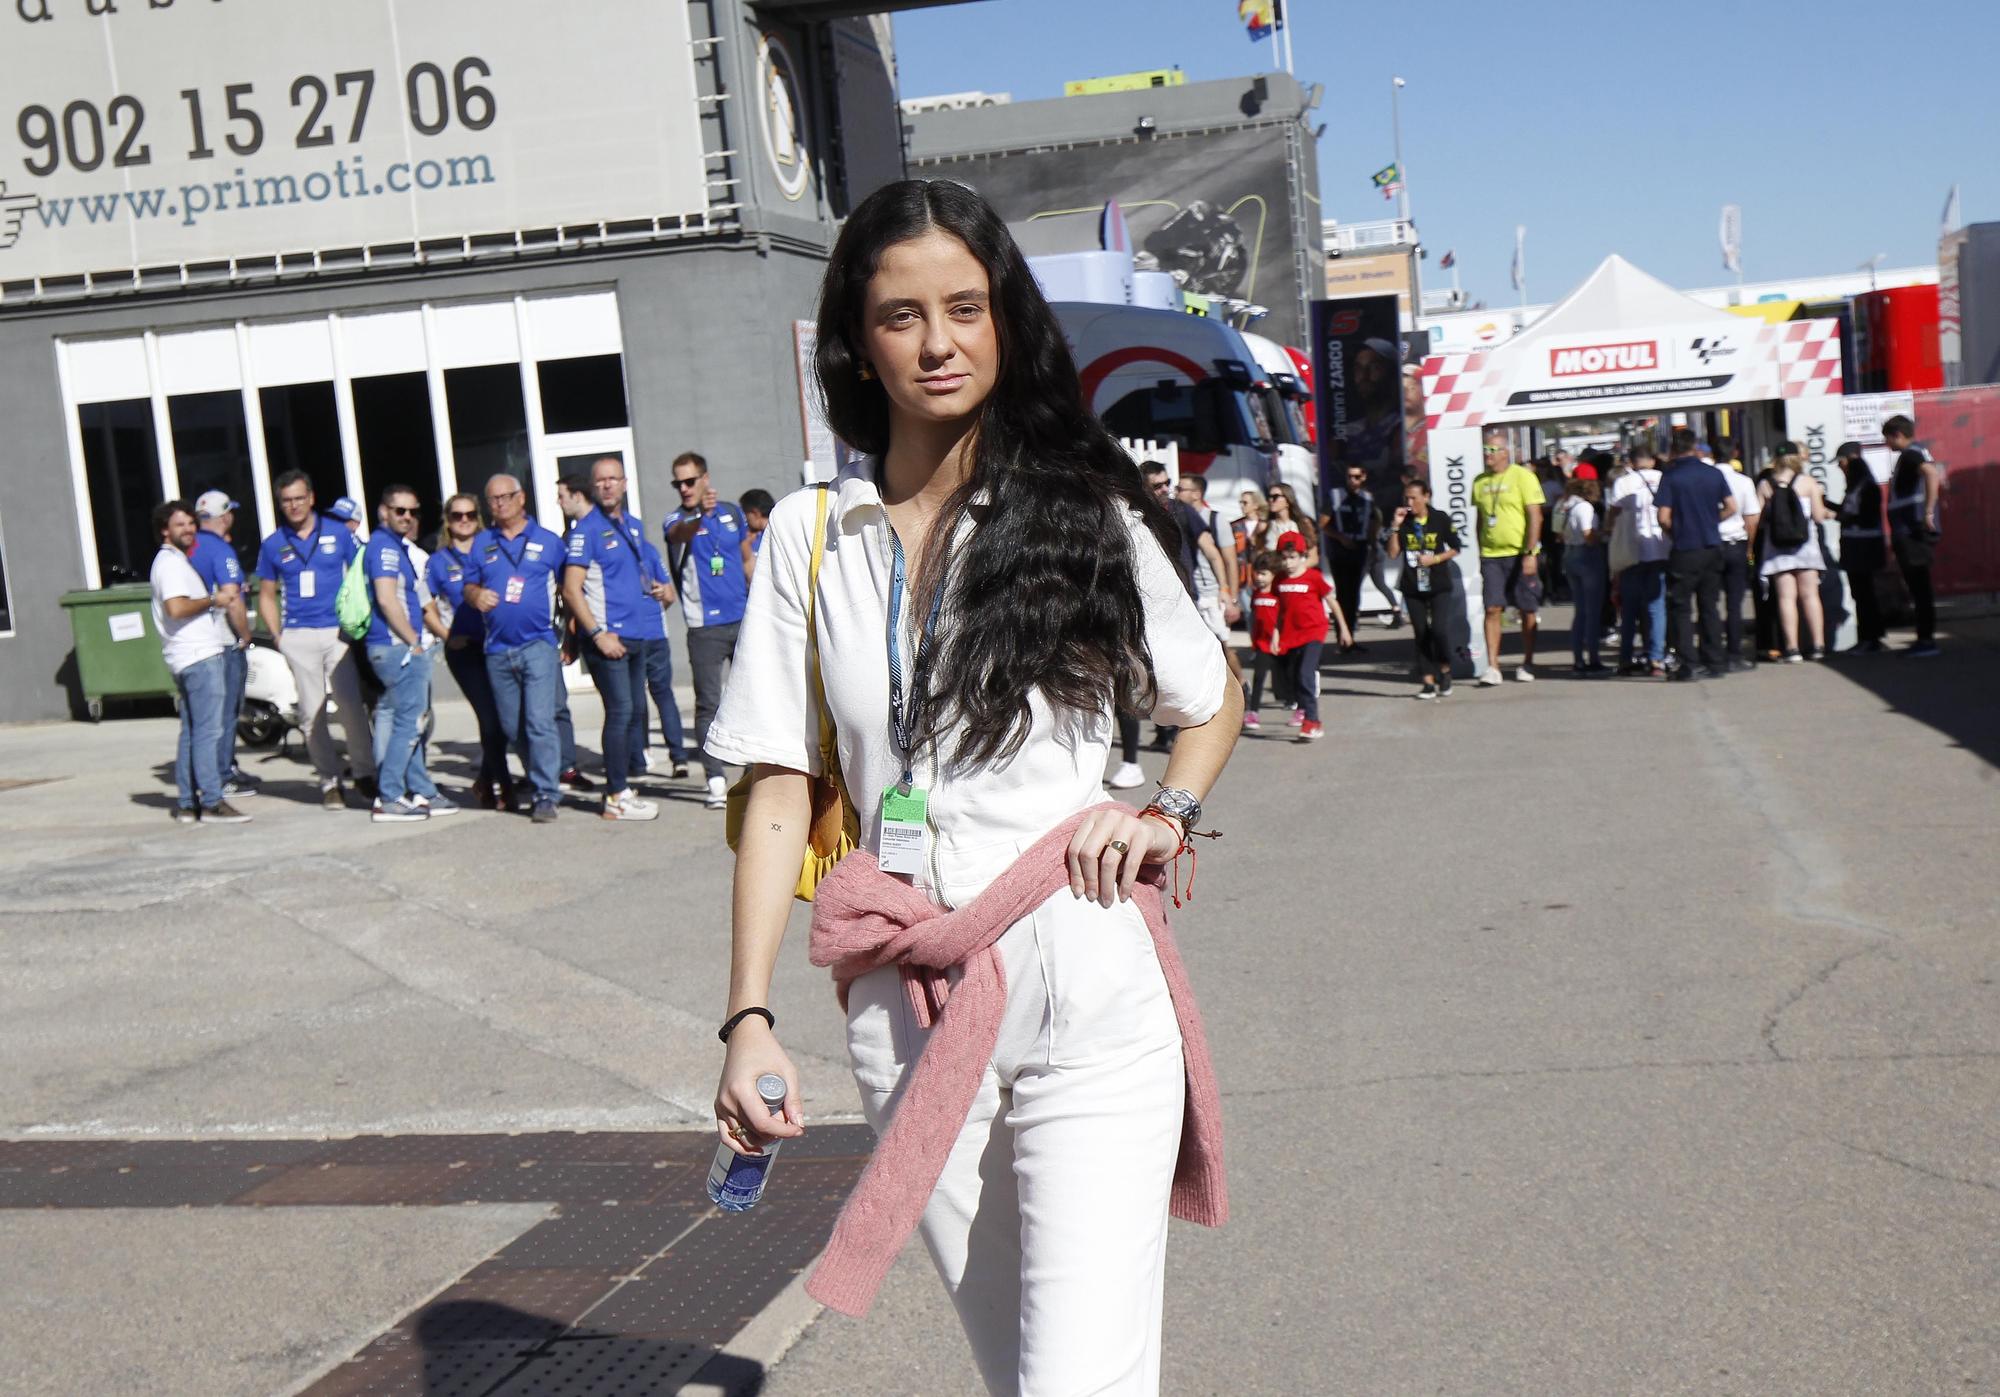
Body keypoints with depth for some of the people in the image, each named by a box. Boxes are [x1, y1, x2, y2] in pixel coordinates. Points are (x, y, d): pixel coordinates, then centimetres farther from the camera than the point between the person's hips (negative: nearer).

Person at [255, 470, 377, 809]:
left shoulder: (338, 533, 6)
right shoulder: (273, 545, 10)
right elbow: (267, 595, 16)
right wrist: (278, 636, 4)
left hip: (338, 631, -1)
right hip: (298, 637, 1)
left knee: (351, 703, -7)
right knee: (312, 712, 1)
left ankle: (365, 772, 6)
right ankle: (329, 781, 8)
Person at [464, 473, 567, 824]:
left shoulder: (548, 541, 5)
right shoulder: (482, 543, 14)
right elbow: (469, 586, 18)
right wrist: (476, 596, -7)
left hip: (539, 644, -4)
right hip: (498, 649, 4)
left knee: (540, 722, -14)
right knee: (513, 728, 9)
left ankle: (546, 795, -11)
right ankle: (539, 781, 24)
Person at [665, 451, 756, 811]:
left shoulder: (732, 513, 8)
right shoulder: (677, 521, -5)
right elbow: (681, 534, -30)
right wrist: (700, 513, -51)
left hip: (743, 620, 4)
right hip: (705, 628, -4)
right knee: (709, 704, -4)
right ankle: (716, 781, -2)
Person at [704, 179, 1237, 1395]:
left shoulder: (1086, 515, 2)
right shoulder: (812, 536, 5)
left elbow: (1217, 700, 17)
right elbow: (781, 788, 4)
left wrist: (1169, 815, -3)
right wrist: (750, 1015, -3)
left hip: (1088, 988, -2)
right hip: (907, 1007, 3)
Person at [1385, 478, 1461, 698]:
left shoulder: (1440, 520, -3)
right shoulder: (1404, 522, 3)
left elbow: (1455, 548, 3)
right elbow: (1393, 553, -3)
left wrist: (1434, 559, -11)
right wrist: (1395, 527, -10)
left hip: (1439, 585, -3)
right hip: (1413, 587, 3)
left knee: (1437, 628, -15)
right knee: (1420, 633, 3)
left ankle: (1445, 669, 8)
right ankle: (1428, 681, 9)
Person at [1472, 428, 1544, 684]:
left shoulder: (1522, 476, -6)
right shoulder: (1480, 482, 10)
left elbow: (1535, 516, -10)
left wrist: (1530, 553, -17)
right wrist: (1481, 554, 15)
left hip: (1520, 555, -4)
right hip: (1491, 556, 4)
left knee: (1528, 610, 5)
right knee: (1492, 609, -5)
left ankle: (1527, 664, 17)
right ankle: (1492, 666, -6)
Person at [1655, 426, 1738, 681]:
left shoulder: (1670, 476, -10)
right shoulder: (1714, 473, 3)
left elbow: (1664, 517, -14)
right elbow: (1731, 507, 3)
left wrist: (1673, 533, 5)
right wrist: (1710, 521, 14)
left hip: (1684, 550, -4)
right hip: (1712, 548, 4)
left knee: (1680, 608, 3)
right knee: (1709, 607, 12)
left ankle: (1687, 665, -3)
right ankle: (1714, 664, 12)